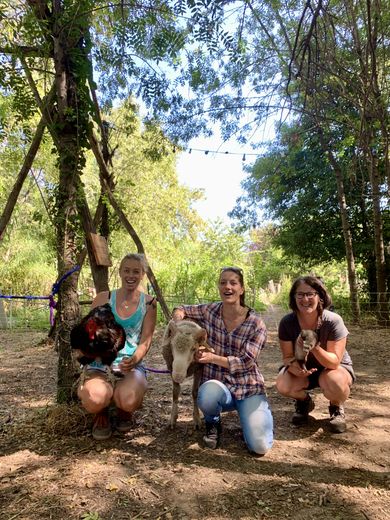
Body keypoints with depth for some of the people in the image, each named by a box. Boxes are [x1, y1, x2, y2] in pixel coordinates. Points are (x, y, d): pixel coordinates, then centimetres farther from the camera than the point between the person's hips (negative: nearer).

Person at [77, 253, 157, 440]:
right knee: (94, 399, -33)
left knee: (129, 401, -32)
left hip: (132, 365, 0)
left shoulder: (148, 303, 3)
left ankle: (124, 412, 11)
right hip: (100, 364, 0)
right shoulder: (103, 298, 3)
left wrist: (134, 359, -22)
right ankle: (101, 414, 9)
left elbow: (146, 340, -2)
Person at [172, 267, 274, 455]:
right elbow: (181, 309, 10)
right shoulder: (209, 311, -5)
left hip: (248, 388, -1)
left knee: (259, 447, -17)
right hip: (216, 385, 1)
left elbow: (245, 362, -13)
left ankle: (258, 412, 19)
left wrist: (212, 358, -25)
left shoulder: (256, 323, -11)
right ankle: (213, 424, 1)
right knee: (209, 394, -37)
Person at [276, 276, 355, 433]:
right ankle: (304, 401, 11)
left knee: (334, 383, -37)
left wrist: (315, 348, -47)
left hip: (335, 367, -2)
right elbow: (287, 356, -13)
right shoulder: (287, 323, -21)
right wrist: (293, 365, -38)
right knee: (283, 385, -27)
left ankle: (336, 407, 3)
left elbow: (334, 362, -27)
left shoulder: (333, 321, -28)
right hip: (304, 368, 2)